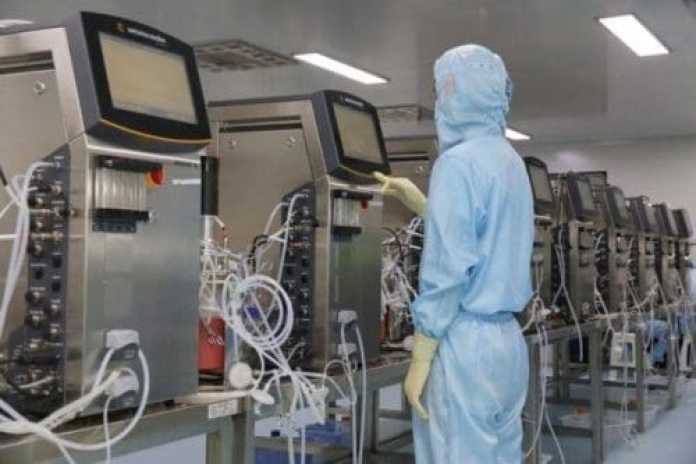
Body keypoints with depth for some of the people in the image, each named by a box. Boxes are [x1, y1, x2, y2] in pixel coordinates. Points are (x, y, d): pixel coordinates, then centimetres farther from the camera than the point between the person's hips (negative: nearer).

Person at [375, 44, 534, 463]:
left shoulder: (458, 161, -13)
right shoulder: (512, 162, 14)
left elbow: (447, 272, -17)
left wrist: (420, 362, -12)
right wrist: (419, 202, 27)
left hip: (467, 342, -9)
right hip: (509, 339, 9)